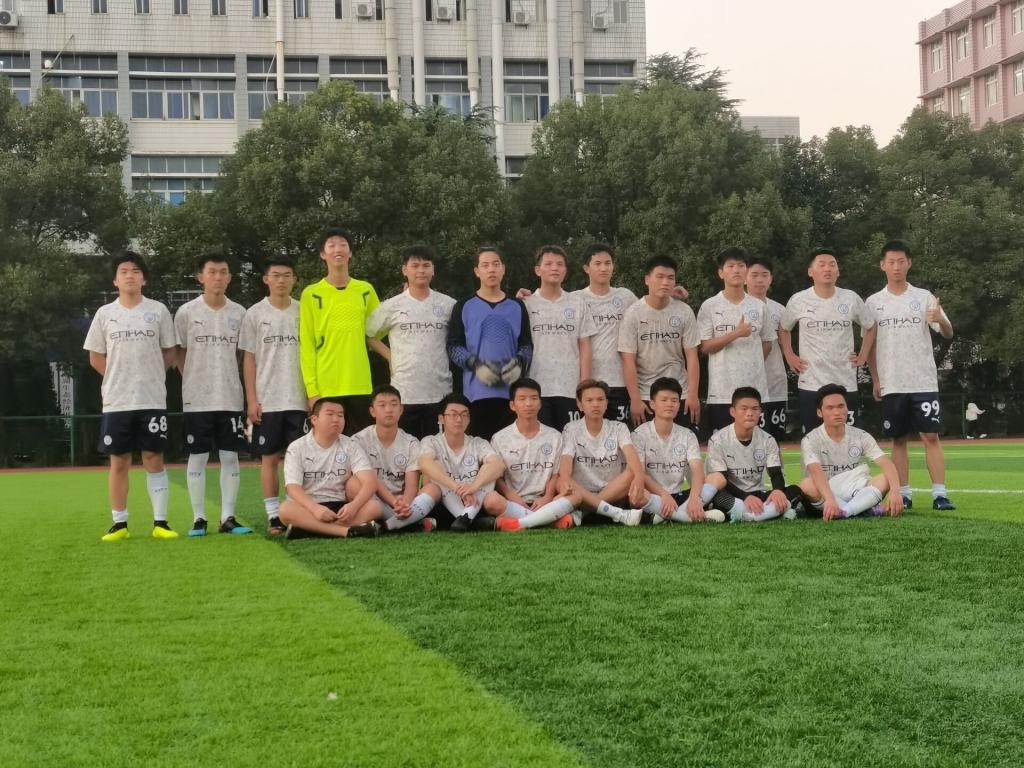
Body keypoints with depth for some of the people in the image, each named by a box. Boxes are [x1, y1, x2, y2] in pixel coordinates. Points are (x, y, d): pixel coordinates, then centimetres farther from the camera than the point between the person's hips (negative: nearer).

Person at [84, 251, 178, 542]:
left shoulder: (158, 310, 3)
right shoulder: (105, 314, 4)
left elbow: (169, 353, 10)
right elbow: (96, 357, 10)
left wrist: (149, 376, 5)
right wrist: (121, 378, 6)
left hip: (152, 400, -1)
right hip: (116, 401, 1)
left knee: (154, 459, 1)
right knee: (119, 461, 3)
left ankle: (160, 522, 5)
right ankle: (119, 524, 9)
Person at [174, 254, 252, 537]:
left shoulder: (239, 312, 4)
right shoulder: (186, 312, -2)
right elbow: (180, 353, 7)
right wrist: (195, 381, 2)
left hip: (231, 398, 2)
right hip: (197, 399, -2)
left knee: (230, 456, 3)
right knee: (198, 457, 2)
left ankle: (228, 518, 8)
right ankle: (198, 519, 8)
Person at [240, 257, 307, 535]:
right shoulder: (255, 314, 2)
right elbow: (249, 359, 2)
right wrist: (251, 400, -4)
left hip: (299, 399, 1)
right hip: (267, 401, -1)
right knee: (269, 457, 2)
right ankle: (274, 515, 7)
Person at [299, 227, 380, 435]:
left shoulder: (366, 290, 9)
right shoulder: (311, 294, 1)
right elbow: (306, 345, -1)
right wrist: (311, 389, -8)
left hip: (360, 386, 2)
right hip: (325, 389, -2)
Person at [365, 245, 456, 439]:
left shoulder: (449, 305, 5)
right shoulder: (392, 307, 4)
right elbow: (368, 334, 12)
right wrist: (390, 356, 4)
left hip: (441, 393, 1)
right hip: (404, 393, -1)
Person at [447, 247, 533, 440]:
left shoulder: (517, 307, 16)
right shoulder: (464, 307, 9)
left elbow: (526, 345, 14)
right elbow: (454, 346, 4)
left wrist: (519, 364, -7)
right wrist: (476, 365, -13)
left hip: (511, 391, 2)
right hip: (476, 392, -2)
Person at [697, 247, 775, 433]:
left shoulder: (759, 306, 8)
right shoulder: (709, 306, 0)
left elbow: (767, 343, 17)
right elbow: (704, 347, -5)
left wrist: (751, 365, 8)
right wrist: (735, 334, -14)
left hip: (756, 389, 3)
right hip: (722, 391, -3)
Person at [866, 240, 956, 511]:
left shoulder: (924, 297, 3)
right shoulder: (874, 302, 6)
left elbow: (948, 334, -1)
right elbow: (868, 344, 11)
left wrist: (940, 320, -23)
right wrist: (875, 380, 4)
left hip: (924, 382, -1)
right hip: (892, 384, 1)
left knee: (931, 436, -6)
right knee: (898, 439, 5)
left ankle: (940, 494, -5)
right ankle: (904, 494, 10)